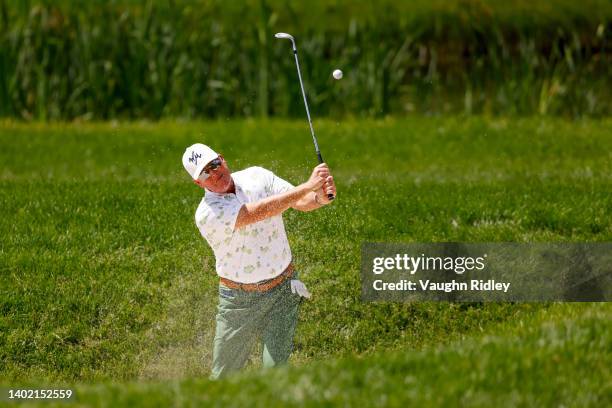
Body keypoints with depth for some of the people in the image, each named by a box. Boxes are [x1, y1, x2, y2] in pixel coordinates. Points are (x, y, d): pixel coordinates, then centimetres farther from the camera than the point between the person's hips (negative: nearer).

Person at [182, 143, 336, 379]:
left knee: (275, 370, -10)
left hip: (282, 291, 2)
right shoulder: (207, 214, -20)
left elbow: (300, 202, -15)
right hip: (239, 300, -2)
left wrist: (320, 198, -39)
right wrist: (308, 186, -37)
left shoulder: (257, 177, -4)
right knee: (223, 377, 8)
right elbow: (259, 212, -31)